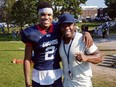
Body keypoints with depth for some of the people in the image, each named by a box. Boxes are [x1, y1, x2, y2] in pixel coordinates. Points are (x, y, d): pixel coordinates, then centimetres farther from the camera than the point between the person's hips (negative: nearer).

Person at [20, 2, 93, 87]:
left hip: (56, 74, 3)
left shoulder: (58, 28, -2)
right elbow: (27, 59, -8)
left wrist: (86, 33, -12)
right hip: (39, 76, -3)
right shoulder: (33, 33, -11)